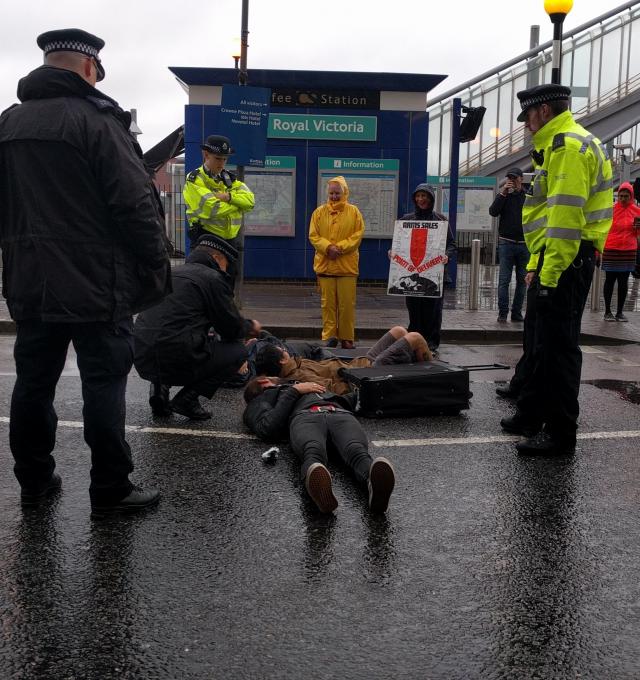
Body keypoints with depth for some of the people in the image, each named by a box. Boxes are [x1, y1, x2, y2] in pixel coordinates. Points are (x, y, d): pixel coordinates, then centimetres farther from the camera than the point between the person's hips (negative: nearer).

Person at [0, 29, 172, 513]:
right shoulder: (97, 119, -10)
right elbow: (135, 205, -16)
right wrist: (158, 269, -7)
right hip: (96, 283, -7)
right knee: (103, 382, 0)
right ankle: (110, 490, 8)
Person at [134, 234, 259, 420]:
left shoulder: (173, 272, 21)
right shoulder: (213, 278, -2)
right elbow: (232, 328, 2)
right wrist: (250, 327, 24)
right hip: (175, 361, -8)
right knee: (239, 350, 10)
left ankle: (160, 386, 13)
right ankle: (187, 398, 0)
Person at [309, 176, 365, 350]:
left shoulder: (353, 211, 5)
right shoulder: (319, 212, 8)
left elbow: (358, 235, -1)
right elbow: (313, 235, 3)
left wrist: (340, 247, -13)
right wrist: (328, 247, -14)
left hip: (347, 265, -1)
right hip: (324, 264, 1)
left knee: (347, 303, 1)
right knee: (328, 303, 2)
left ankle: (347, 338, 9)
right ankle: (329, 336, 9)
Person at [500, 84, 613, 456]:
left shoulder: (568, 145, -12)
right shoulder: (560, 145, 22)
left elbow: (566, 215, -22)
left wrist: (551, 271, -23)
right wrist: (537, 265, 23)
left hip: (566, 262, -11)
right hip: (559, 261, 11)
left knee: (558, 346, -6)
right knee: (547, 342, 17)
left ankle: (560, 434, 1)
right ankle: (531, 415, 29)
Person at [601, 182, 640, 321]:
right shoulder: (610, 210, -3)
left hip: (628, 251, 2)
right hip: (610, 250, -2)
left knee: (623, 282, 5)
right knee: (610, 280, 2)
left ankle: (620, 312, 11)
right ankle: (607, 311, 8)